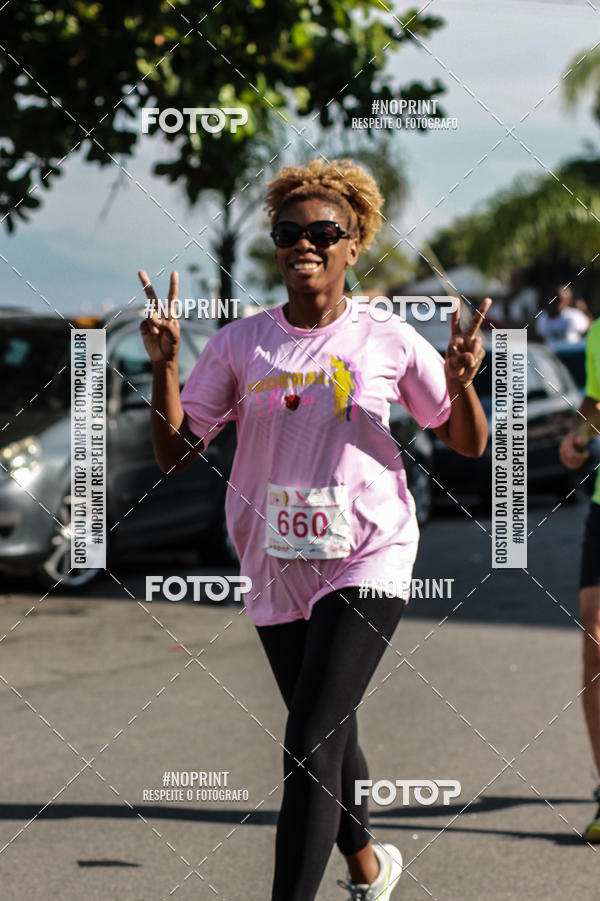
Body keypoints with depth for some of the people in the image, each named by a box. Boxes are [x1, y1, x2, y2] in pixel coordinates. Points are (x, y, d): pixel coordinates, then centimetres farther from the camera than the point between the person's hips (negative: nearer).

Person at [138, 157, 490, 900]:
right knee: (326, 739, 20)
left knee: (309, 747, -17)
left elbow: (469, 444, 6)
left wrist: (461, 382, -14)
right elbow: (175, 452, 1)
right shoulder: (239, 344, 2)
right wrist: (164, 365, -13)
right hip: (276, 566, 4)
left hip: (366, 562, -4)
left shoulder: (389, 343, -3)